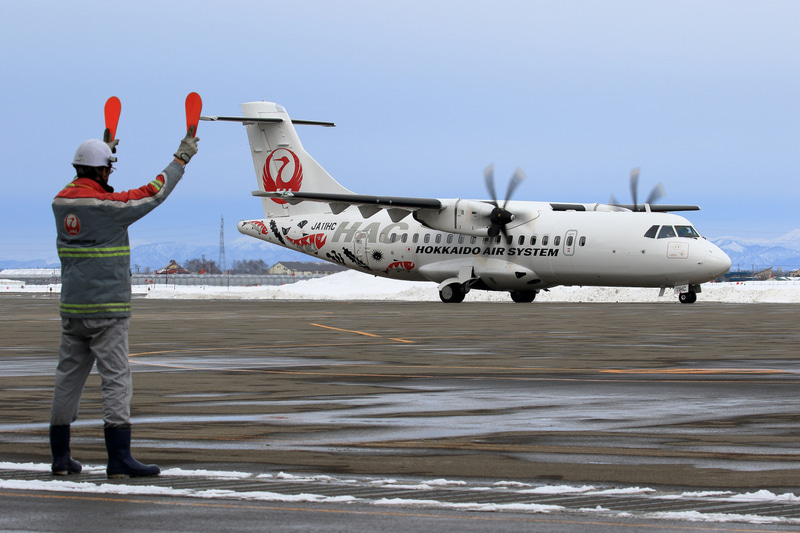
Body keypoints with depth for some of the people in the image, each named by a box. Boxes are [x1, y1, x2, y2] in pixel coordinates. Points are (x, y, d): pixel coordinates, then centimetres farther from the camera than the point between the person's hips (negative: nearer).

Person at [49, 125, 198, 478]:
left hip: (72, 309, 7)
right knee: (116, 379, -6)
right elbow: (154, 193, -4)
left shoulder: (61, 201, 5)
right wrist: (182, 158, 9)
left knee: (68, 377, 11)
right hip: (107, 308, -7)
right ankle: (119, 458, -11)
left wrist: (104, 151, 41)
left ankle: (60, 456, 16)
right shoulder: (109, 206, -14)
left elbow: (84, 186, 29)